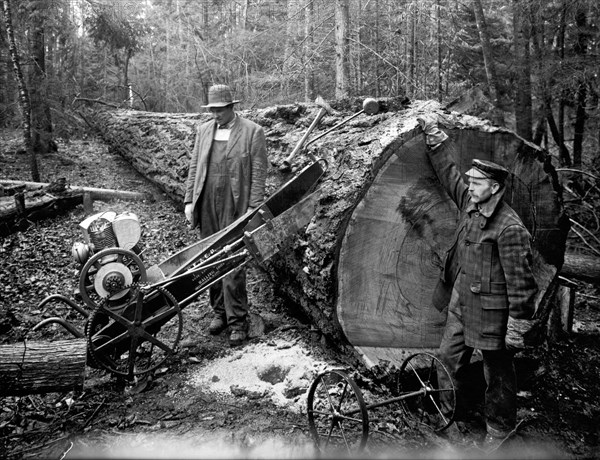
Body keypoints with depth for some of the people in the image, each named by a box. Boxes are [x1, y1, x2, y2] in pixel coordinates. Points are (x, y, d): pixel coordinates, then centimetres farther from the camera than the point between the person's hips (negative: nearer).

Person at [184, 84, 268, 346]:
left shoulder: (253, 132, -1)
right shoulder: (204, 130, 14)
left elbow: (258, 173, -5)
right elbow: (194, 167, 14)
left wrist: (253, 207, -11)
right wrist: (189, 201, 7)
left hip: (235, 207, -5)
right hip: (206, 206, 5)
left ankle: (237, 322, 4)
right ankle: (219, 312, 24)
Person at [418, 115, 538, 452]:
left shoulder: (510, 228, -23)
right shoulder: (469, 203, 0)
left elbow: (520, 282, -20)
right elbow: (449, 172, 12)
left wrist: (517, 326, -16)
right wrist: (434, 134, 11)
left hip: (490, 313, -8)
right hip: (460, 304, 8)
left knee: (498, 373, 12)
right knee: (449, 359, 18)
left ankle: (500, 428, 33)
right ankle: (450, 412, 40)